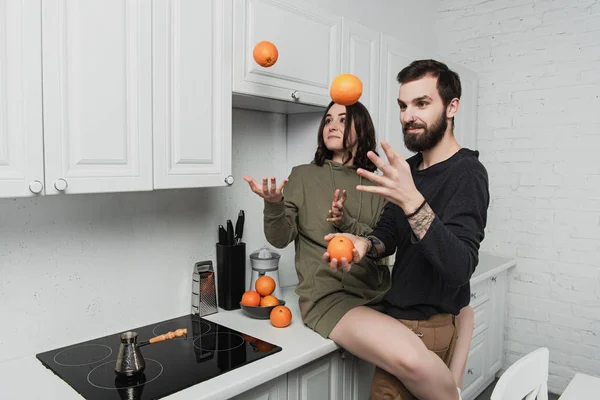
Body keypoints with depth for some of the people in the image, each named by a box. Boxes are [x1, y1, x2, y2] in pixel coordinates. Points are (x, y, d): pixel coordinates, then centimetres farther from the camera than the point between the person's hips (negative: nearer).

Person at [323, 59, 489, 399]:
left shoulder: (467, 173, -19)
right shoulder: (410, 168, 6)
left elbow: (460, 268, -30)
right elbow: (389, 232, 3)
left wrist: (412, 202, -42)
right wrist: (364, 244, -19)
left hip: (426, 329, -7)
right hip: (400, 314, 7)